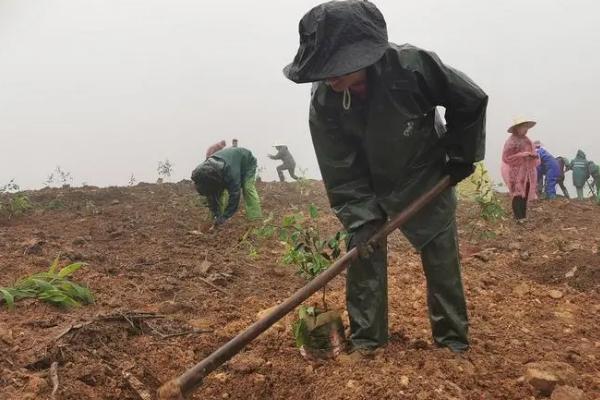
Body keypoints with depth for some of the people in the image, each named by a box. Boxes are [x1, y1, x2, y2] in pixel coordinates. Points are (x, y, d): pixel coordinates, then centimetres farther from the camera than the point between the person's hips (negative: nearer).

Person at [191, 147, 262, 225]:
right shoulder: (206, 171, -26)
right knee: (221, 192, -9)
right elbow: (211, 197, -17)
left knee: (248, 189, -24)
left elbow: (234, 194, -43)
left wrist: (225, 216, -41)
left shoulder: (231, 172, -48)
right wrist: (215, 215, -23)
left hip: (247, 163, -6)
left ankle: (255, 219, -25)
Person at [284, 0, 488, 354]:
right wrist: (361, 219, -28)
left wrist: (462, 153, -8)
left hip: (427, 179, -1)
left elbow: (471, 101, -14)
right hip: (368, 186, 2)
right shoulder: (324, 103, -26)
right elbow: (342, 174, -19)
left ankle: (454, 340, 19)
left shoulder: (413, 66, -33)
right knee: (362, 254, -3)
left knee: (443, 260, 3)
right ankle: (366, 338, 14)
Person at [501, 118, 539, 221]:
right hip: (516, 173, -7)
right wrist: (522, 155, -20)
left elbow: (531, 153, 20)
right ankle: (518, 218, -9)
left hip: (527, 173, 7)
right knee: (518, 195, -11)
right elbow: (506, 157, -14)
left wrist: (534, 155, -4)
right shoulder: (511, 141, -9)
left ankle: (523, 217, 12)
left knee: (525, 195, 6)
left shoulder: (526, 140, 14)